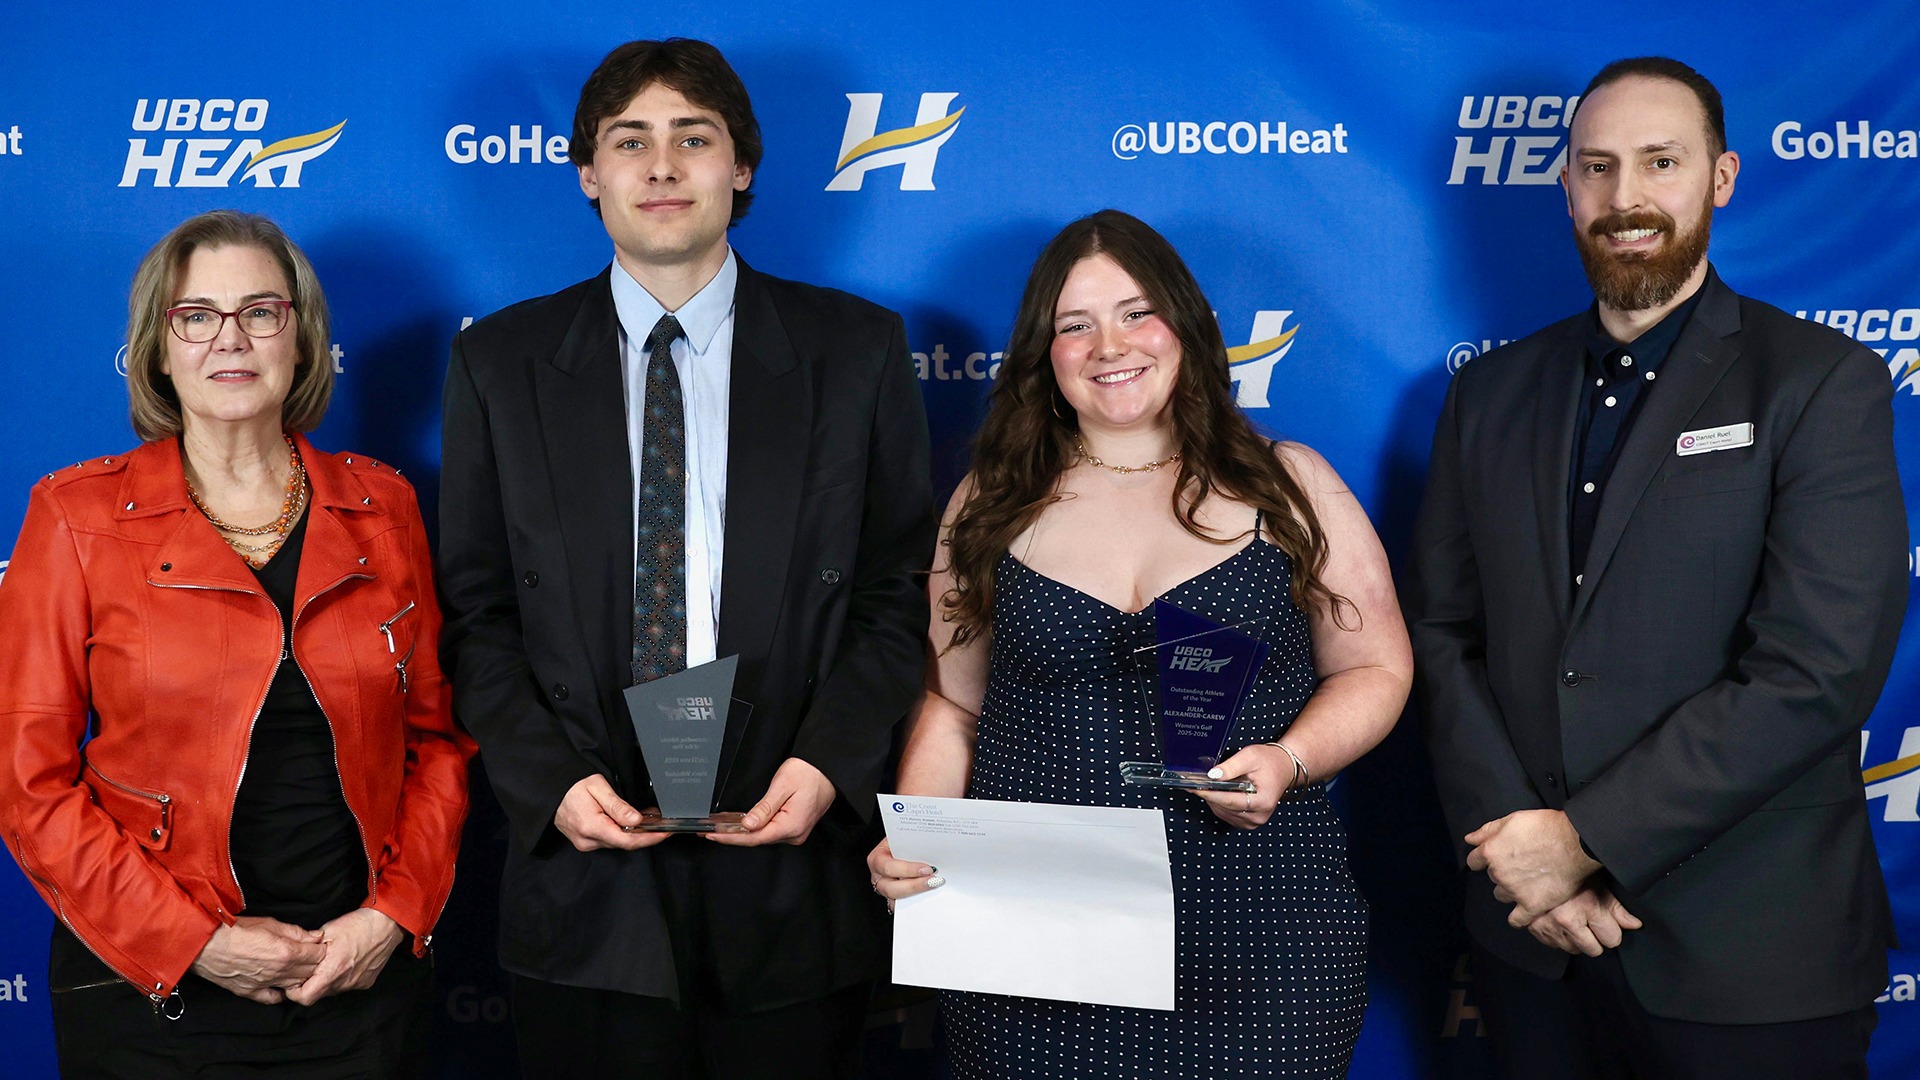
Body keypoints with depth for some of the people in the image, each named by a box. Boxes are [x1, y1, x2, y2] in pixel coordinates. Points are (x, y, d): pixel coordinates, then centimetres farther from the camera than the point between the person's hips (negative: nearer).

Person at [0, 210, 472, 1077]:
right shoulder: (78, 517, -3)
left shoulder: (380, 506, 4)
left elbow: (435, 736, 6)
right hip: (152, 992, -2)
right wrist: (192, 939, -12)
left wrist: (395, 914, -7)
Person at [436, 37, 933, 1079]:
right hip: (583, 866, 1)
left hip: (791, 858, 0)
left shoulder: (857, 350, 2)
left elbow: (901, 591, 2)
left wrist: (828, 763, -11)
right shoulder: (499, 362, 5)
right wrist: (552, 781, -10)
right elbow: (476, 610, 4)